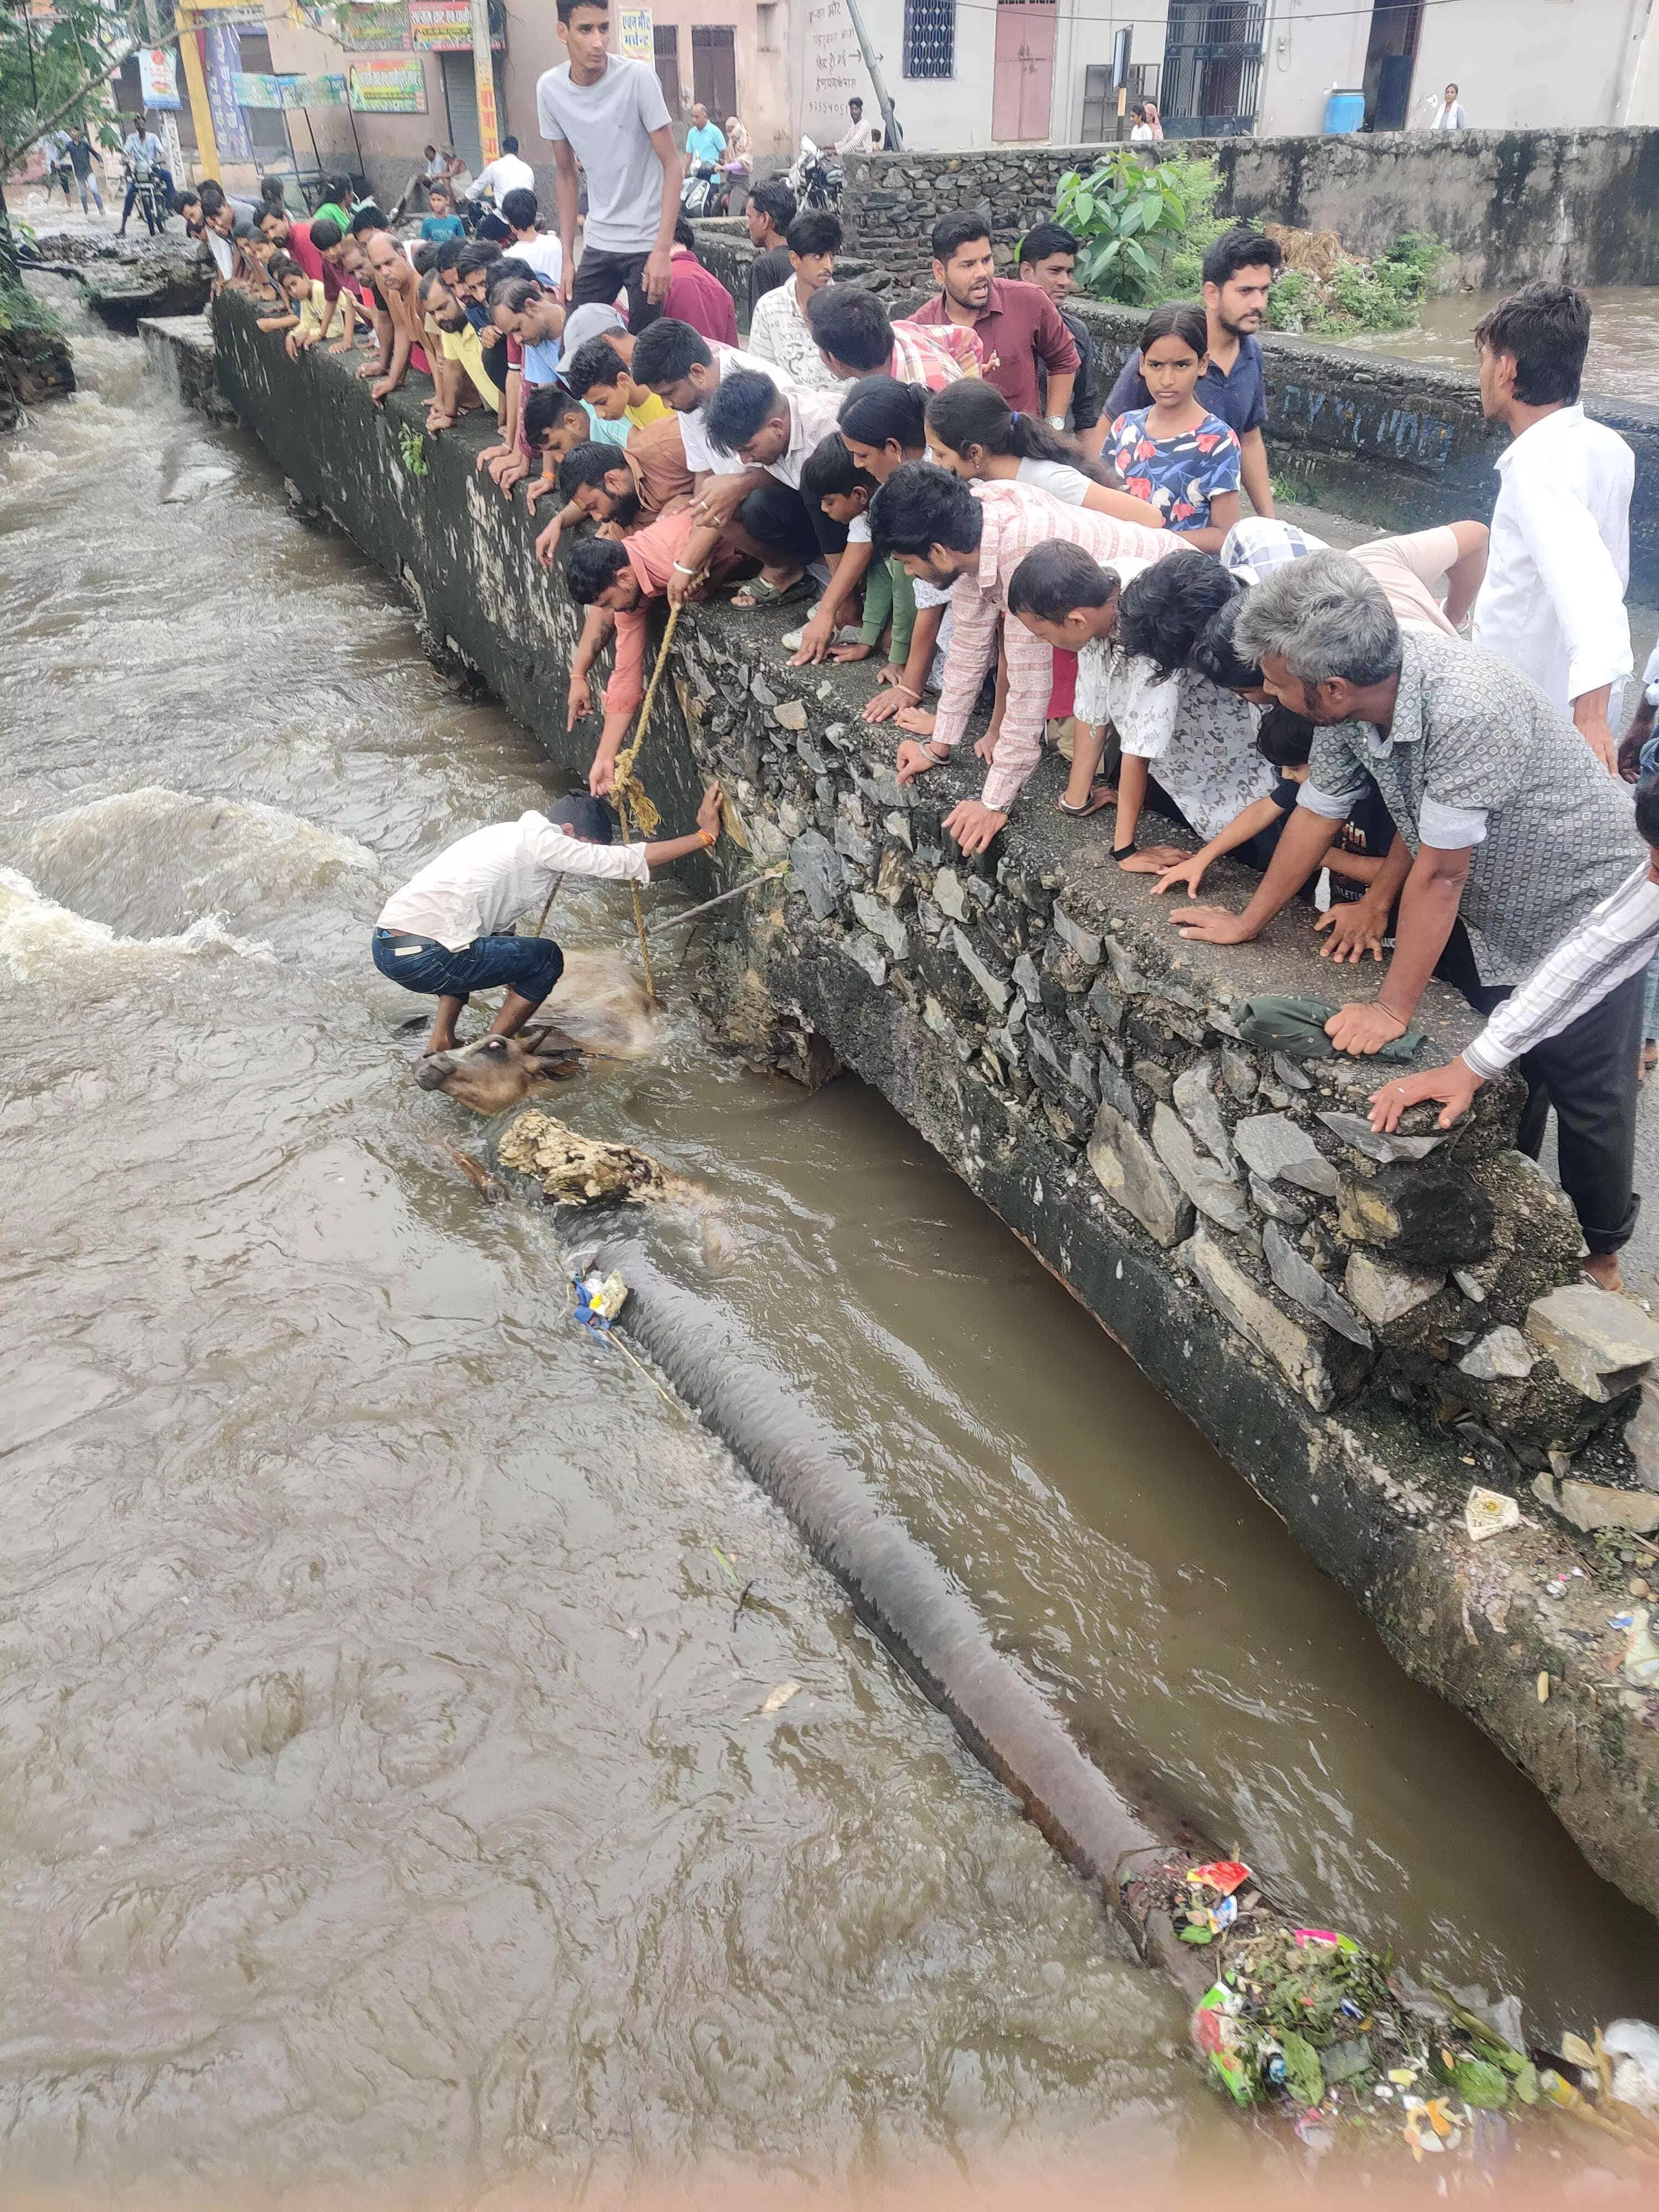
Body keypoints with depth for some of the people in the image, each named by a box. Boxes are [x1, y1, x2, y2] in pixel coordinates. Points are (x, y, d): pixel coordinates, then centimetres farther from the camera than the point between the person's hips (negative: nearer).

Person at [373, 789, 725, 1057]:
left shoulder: (514, 836, 23)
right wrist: (705, 835, -5)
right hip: (421, 957, -10)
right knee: (547, 958, 4)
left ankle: (441, 1043, 26)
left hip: (386, 945, 10)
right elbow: (626, 862, -9)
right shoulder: (539, 840, -5)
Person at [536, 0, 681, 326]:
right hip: (597, 243, 4)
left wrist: (662, 250, -20)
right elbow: (566, 174, 8)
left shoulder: (637, 77, -13)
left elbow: (671, 165, -11)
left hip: (646, 242, -4)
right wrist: (567, 258, 4)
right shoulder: (549, 89, -2)